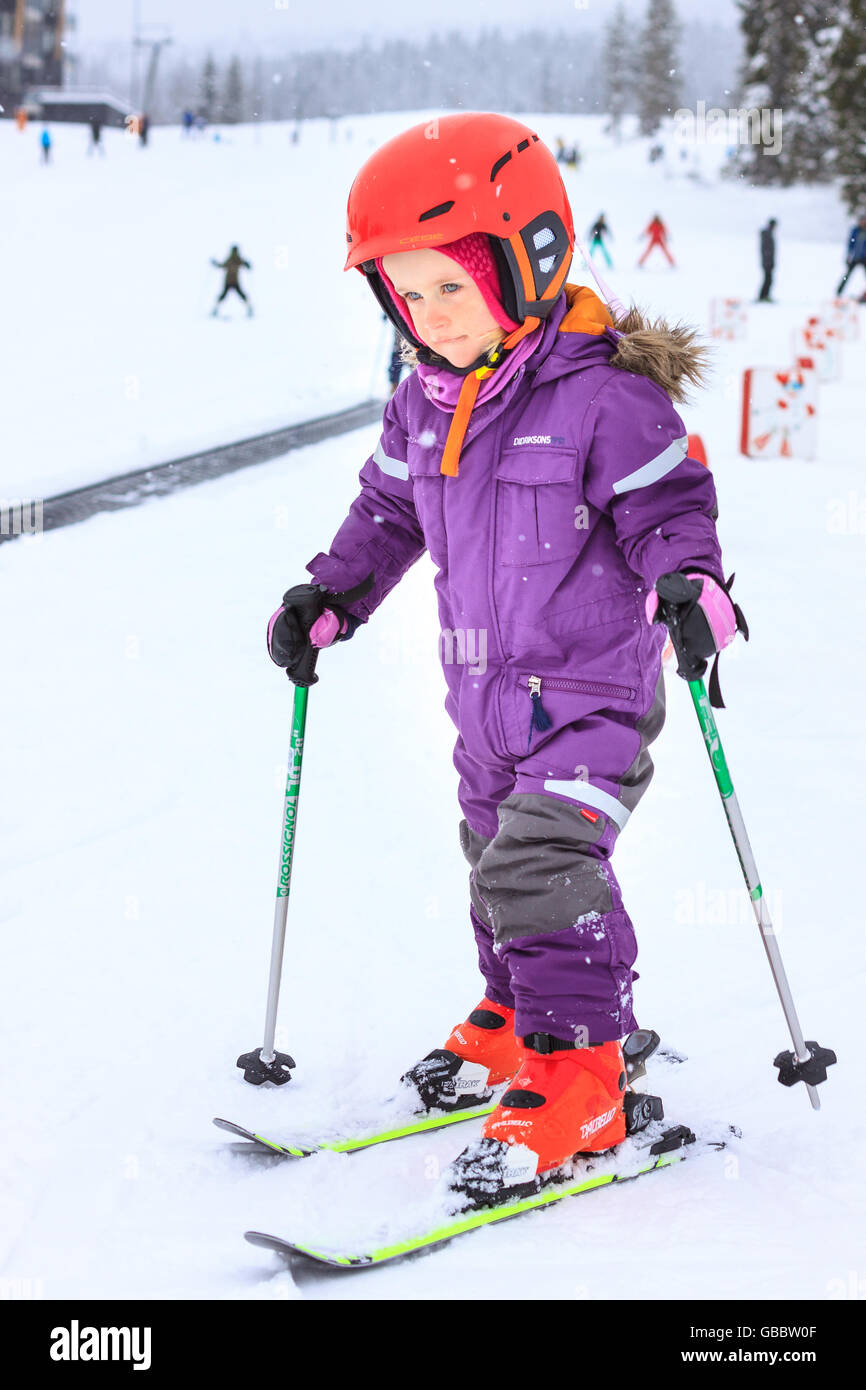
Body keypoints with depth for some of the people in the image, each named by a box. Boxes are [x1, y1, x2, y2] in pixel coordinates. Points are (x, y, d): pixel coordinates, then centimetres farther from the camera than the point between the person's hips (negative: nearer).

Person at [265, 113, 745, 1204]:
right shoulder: (425, 405, 5)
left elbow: (667, 503, -13)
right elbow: (388, 512, 18)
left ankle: (577, 1083, -10)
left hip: (591, 690, -8)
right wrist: (327, 599, 10)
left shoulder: (603, 396, -17)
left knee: (539, 871, -17)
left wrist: (692, 586, -32)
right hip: (487, 698, 8)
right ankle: (515, 1022, 40)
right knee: (499, 864, 20)